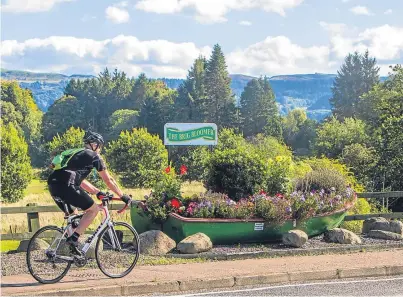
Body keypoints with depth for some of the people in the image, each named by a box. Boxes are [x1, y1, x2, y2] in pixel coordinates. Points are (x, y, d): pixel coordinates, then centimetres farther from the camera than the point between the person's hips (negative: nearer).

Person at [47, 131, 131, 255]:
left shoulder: (77, 154, 33)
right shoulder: (94, 156, 11)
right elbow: (108, 180, 14)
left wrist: (97, 192, 43)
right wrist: (123, 196, 23)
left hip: (53, 184, 8)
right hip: (66, 185, -8)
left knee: (73, 215, 28)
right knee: (93, 209, 6)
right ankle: (73, 238, -8)